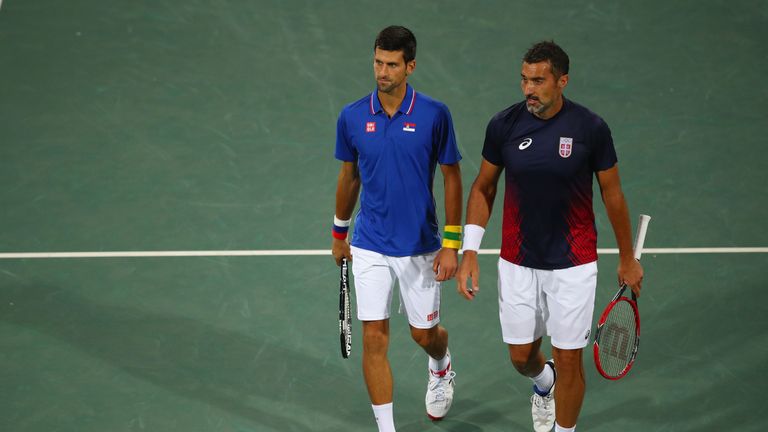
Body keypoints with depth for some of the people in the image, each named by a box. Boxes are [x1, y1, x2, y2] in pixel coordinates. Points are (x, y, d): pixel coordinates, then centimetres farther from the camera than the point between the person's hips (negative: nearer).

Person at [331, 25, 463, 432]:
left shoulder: (434, 114, -10)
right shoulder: (352, 117, -4)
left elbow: (452, 178, -4)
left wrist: (451, 243, -7)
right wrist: (339, 234, 18)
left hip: (420, 246, -1)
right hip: (370, 248, 1)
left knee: (424, 334, 13)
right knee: (375, 340, -3)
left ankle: (440, 366, 50)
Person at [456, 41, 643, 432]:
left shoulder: (591, 128, -12)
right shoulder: (504, 125, -8)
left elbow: (612, 194, -1)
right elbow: (483, 188, 4)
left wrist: (627, 259, 6)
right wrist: (469, 251, -4)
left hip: (573, 266, -2)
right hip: (517, 264, 2)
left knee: (568, 361, 2)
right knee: (521, 357, 14)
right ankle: (544, 383, 51)